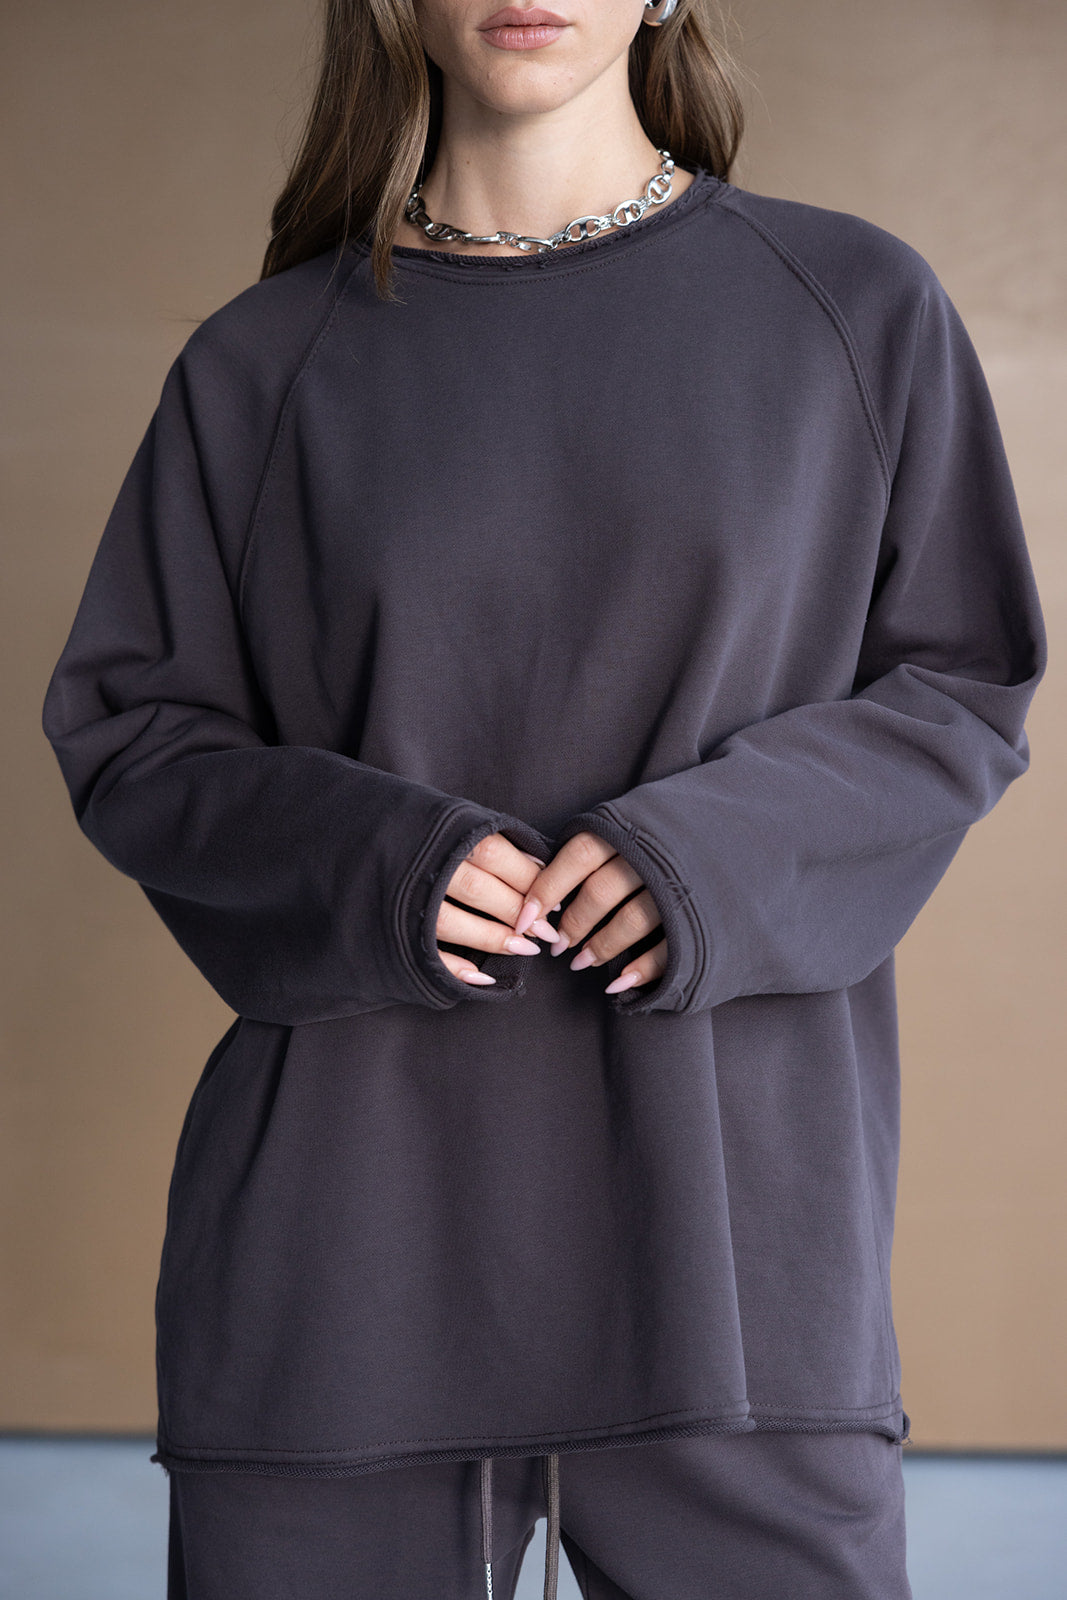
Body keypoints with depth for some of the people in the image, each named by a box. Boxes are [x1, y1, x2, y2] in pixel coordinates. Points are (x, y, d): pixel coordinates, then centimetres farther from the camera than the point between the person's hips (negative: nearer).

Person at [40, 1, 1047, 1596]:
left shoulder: (855, 308, 6)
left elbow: (962, 688, 9)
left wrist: (732, 841, -11)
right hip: (346, 1222, 1)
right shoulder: (261, 363, 7)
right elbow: (129, 730, 9)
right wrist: (355, 859, -12)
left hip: (722, 1203, 0)